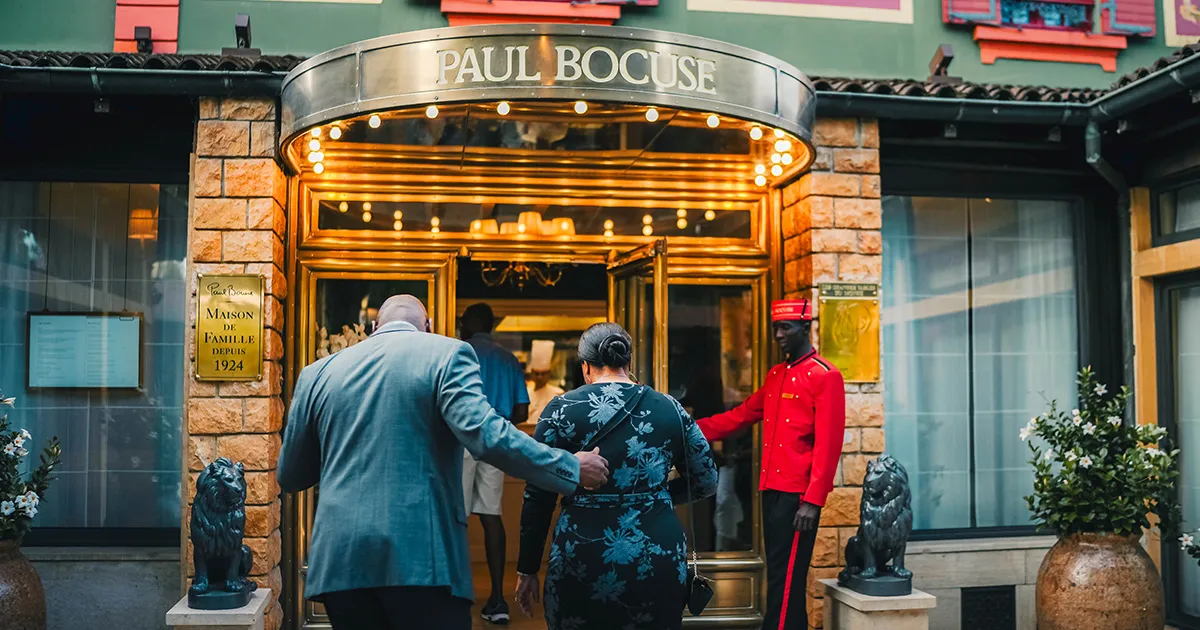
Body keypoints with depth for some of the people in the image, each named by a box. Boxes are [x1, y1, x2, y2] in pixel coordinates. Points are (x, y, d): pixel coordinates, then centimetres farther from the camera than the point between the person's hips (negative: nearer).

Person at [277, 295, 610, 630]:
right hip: (421, 553, -5)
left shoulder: (318, 372, 11)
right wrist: (572, 468, -7)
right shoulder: (447, 353, -1)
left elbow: (289, 477, 17)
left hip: (339, 557, 5)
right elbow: (483, 433, -16)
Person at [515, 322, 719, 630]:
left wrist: (528, 569, 6)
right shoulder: (670, 409, 4)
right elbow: (706, 482, 11)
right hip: (658, 561, 2)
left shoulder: (562, 410, -3)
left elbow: (537, 498, -2)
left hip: (582, 563, -2)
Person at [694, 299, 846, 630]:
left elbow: (828, 444, -15)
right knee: (779, 575, 14)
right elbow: (741, 415, 21)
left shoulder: (826, 376, -9)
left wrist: (812, 501, -19)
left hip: (798, 495, -8)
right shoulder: (775, 375, 15)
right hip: (772, 490, 8)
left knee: (786, 579, -5)